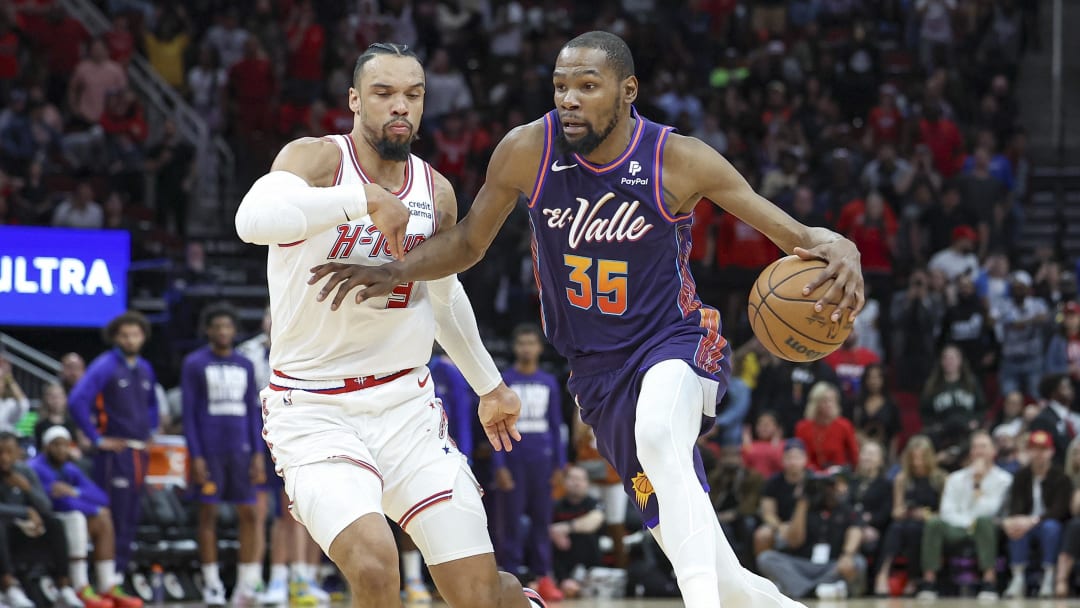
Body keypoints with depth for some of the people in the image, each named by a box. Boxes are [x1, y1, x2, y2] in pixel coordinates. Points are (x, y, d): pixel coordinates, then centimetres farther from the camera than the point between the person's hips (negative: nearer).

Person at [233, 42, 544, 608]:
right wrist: (365, 197, -40)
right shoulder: (317, 159, -11)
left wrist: (488, 383, 37)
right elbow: (253, 219, -34)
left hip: (406, 406, 5)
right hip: (314, 411, -4)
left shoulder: (436, 193, 7)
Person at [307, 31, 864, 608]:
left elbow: (794, 235, -12)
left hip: (674, 342, -4)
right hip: (599, 373, 4)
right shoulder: (528, 150, -9)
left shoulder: (679, 159, -15)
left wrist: (838, 249, -34)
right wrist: (394, 272, -10)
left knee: (658, 437, -40)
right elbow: (469, 241, 6)